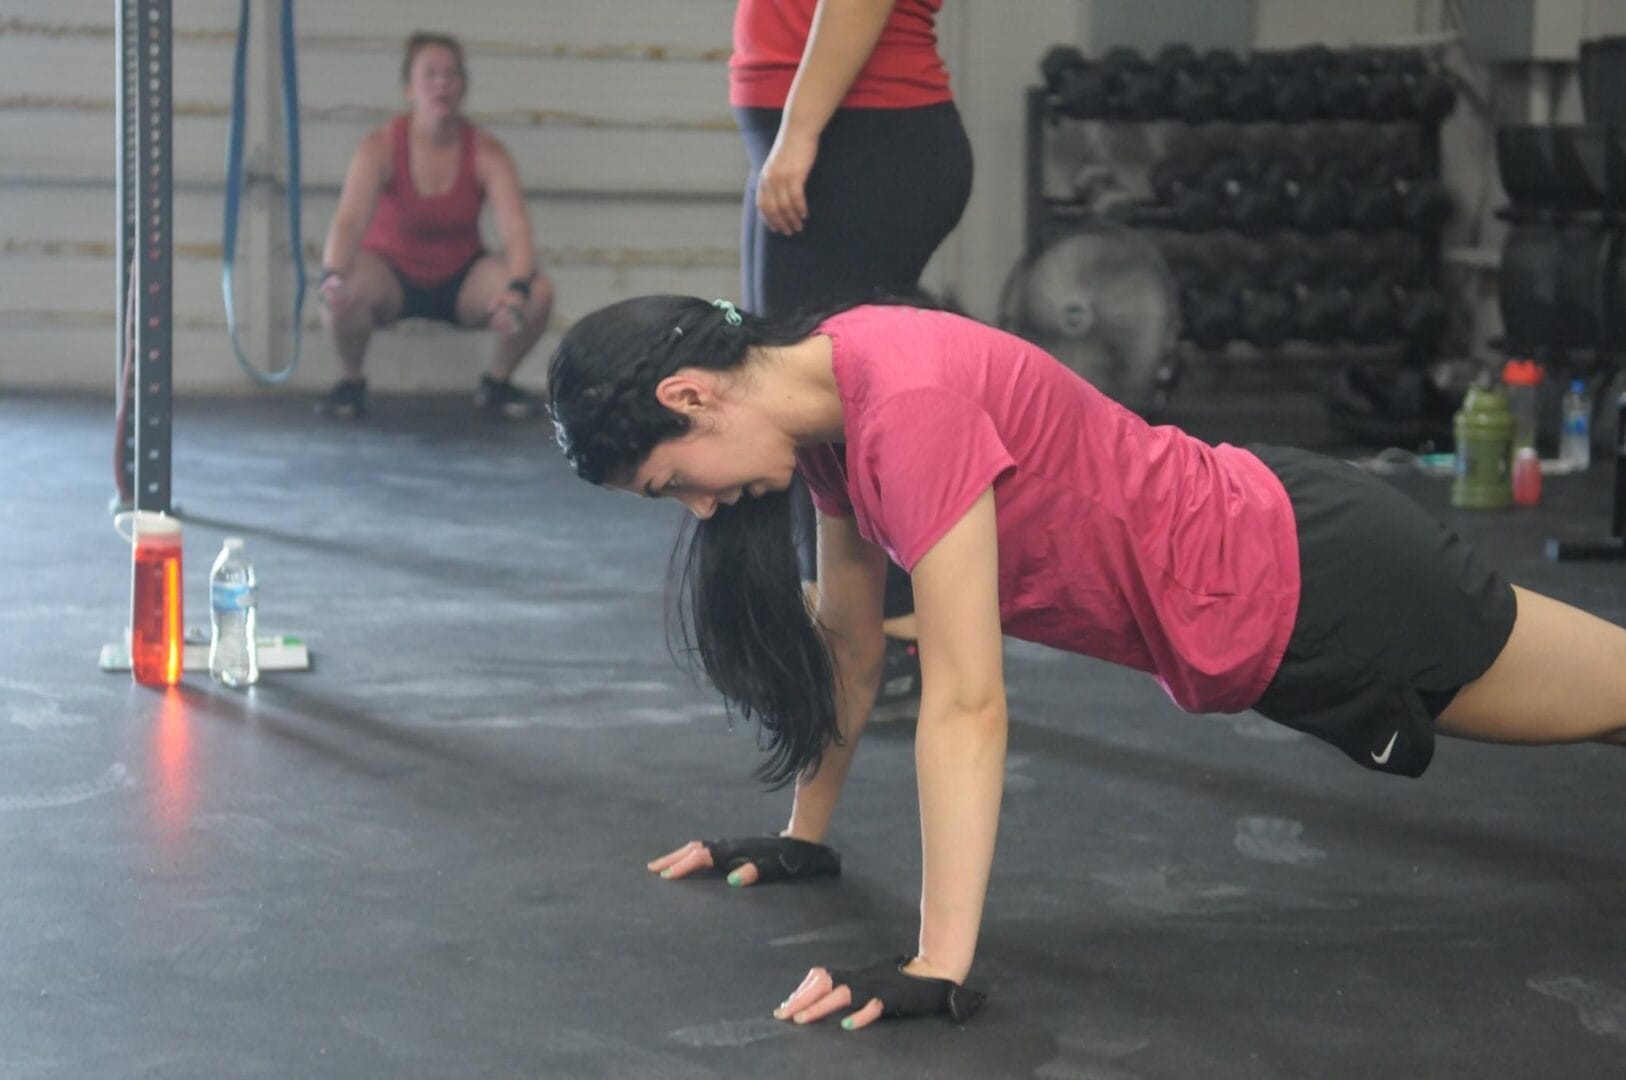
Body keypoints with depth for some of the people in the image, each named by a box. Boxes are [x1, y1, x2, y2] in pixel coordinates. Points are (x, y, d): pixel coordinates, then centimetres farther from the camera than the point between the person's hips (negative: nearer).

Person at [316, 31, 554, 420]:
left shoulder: (487, 153, -15)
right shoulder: (380, 147, -19)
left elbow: (516, 228, -27)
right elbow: (349, 219, -32)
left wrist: (517, 290, -48)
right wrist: (334, 277, -53)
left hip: (461, 278, 2)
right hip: (392, 272, -2)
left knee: (539, 292, -26)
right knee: (344, 294, -36)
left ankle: (497, 384, 2)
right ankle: (351, 383, -5)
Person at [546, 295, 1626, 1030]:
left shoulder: (907, 402, -33)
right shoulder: (823, 393, -4)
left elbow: (967, 705, -36)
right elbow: (851, 637, 9)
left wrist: (938, 972, -37)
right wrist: (806, 836, 15)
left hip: (1308, 584, -8)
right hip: (1249, 541, 8)